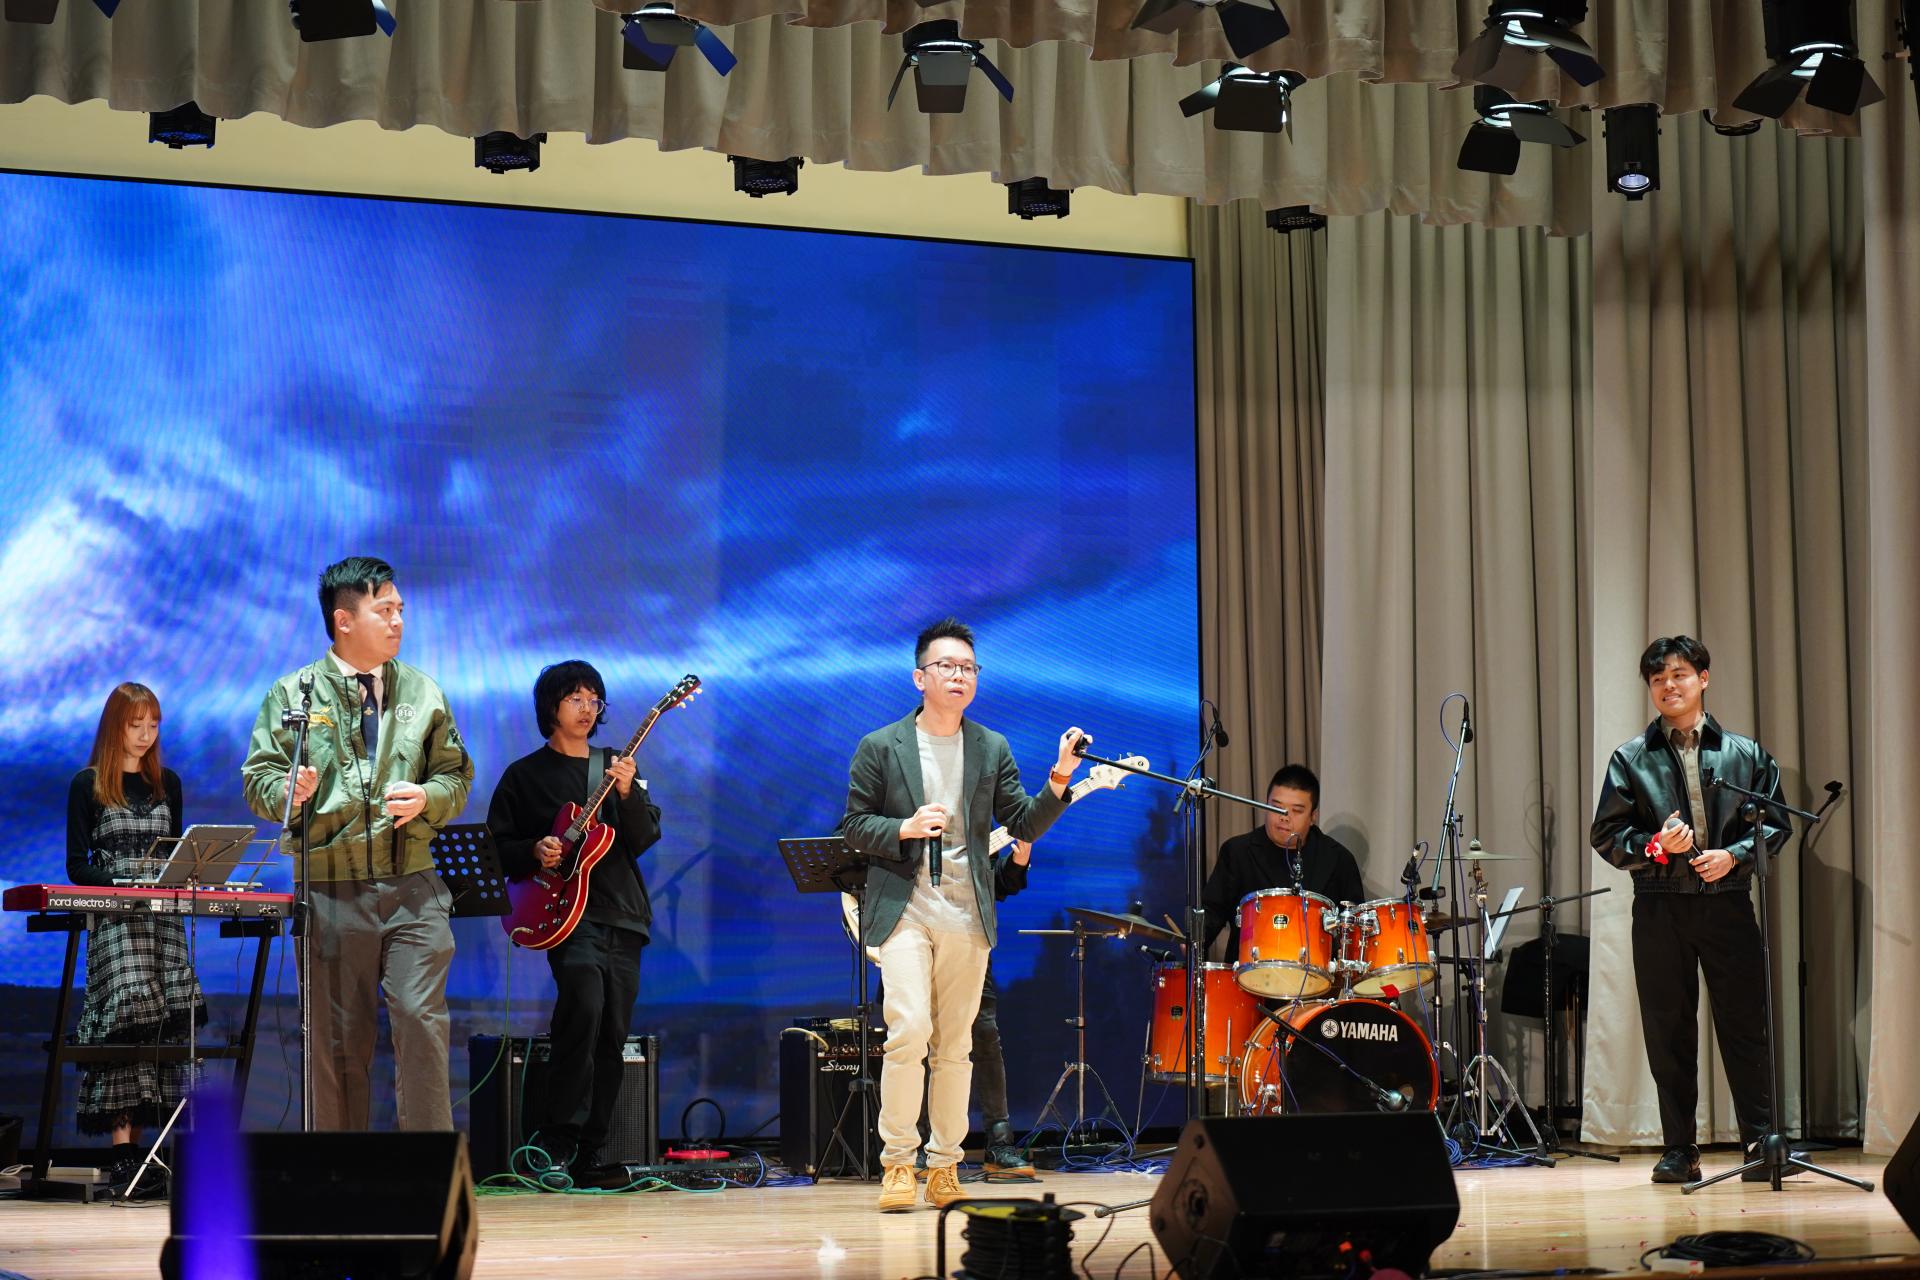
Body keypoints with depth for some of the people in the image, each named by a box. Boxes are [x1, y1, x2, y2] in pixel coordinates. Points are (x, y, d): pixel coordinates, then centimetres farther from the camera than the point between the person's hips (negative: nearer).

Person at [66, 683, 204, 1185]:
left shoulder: (166, 783, 16)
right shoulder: (88, 785, 4)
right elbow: (77, 866, 0)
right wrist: (124, 884, -15)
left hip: (164, 918, 4)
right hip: (113, 918, -4)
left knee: (162, 1022, -4)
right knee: (125, 1014, -15)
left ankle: (136, 1139, 1)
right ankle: (121, 1149, -19)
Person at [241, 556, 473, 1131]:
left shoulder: (424, 693, 12)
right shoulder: (292, 694, 5)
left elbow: (458, 776, 15)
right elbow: (258, 779, 4)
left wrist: (426, 797, -6)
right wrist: (290, 792, -18)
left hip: (413, 887, 1)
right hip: (331, 886, -1)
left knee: (421, 1018, -9)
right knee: (338, 1034, 4)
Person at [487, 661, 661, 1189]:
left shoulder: (616, 766, 16)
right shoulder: (525, 775, 8)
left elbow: (644, 838, 6)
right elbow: (496, 848, 7)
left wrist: (627, 793, -11)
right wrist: (535, 852, -12)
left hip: (623, 914, 5)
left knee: (611, 1038, 4)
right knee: (583, 1005, -28)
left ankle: (590, 1154, 11)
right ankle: (557, 1137, -20)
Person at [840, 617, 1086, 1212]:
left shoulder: (993, 749, 11)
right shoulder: (880, 748, 3)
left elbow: (1025, 825, 6)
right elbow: (855, 827, 2)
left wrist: (1059, 779, -10)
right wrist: (905, 829, -16)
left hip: (967, 917, 3)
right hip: (904, 911, -3)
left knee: (955, 1045, 6)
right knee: (908, 1030, -16)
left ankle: (944, 1167, 15)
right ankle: (897, 1163, -5)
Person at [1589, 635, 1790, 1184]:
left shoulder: (1744, 754, 10)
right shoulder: (1631, 759, 8)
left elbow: (1775, 823, 10)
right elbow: (1605, 836, 5)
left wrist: (1735, 854, -7)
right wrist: (1655, 846, -13)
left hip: (1728, 904, 0)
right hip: (1660, 909, 0)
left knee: (1745, 1026, -3)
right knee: (1668, 1032, 2)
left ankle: (1762, 1144, 1)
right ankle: (1678, 1151, 9)